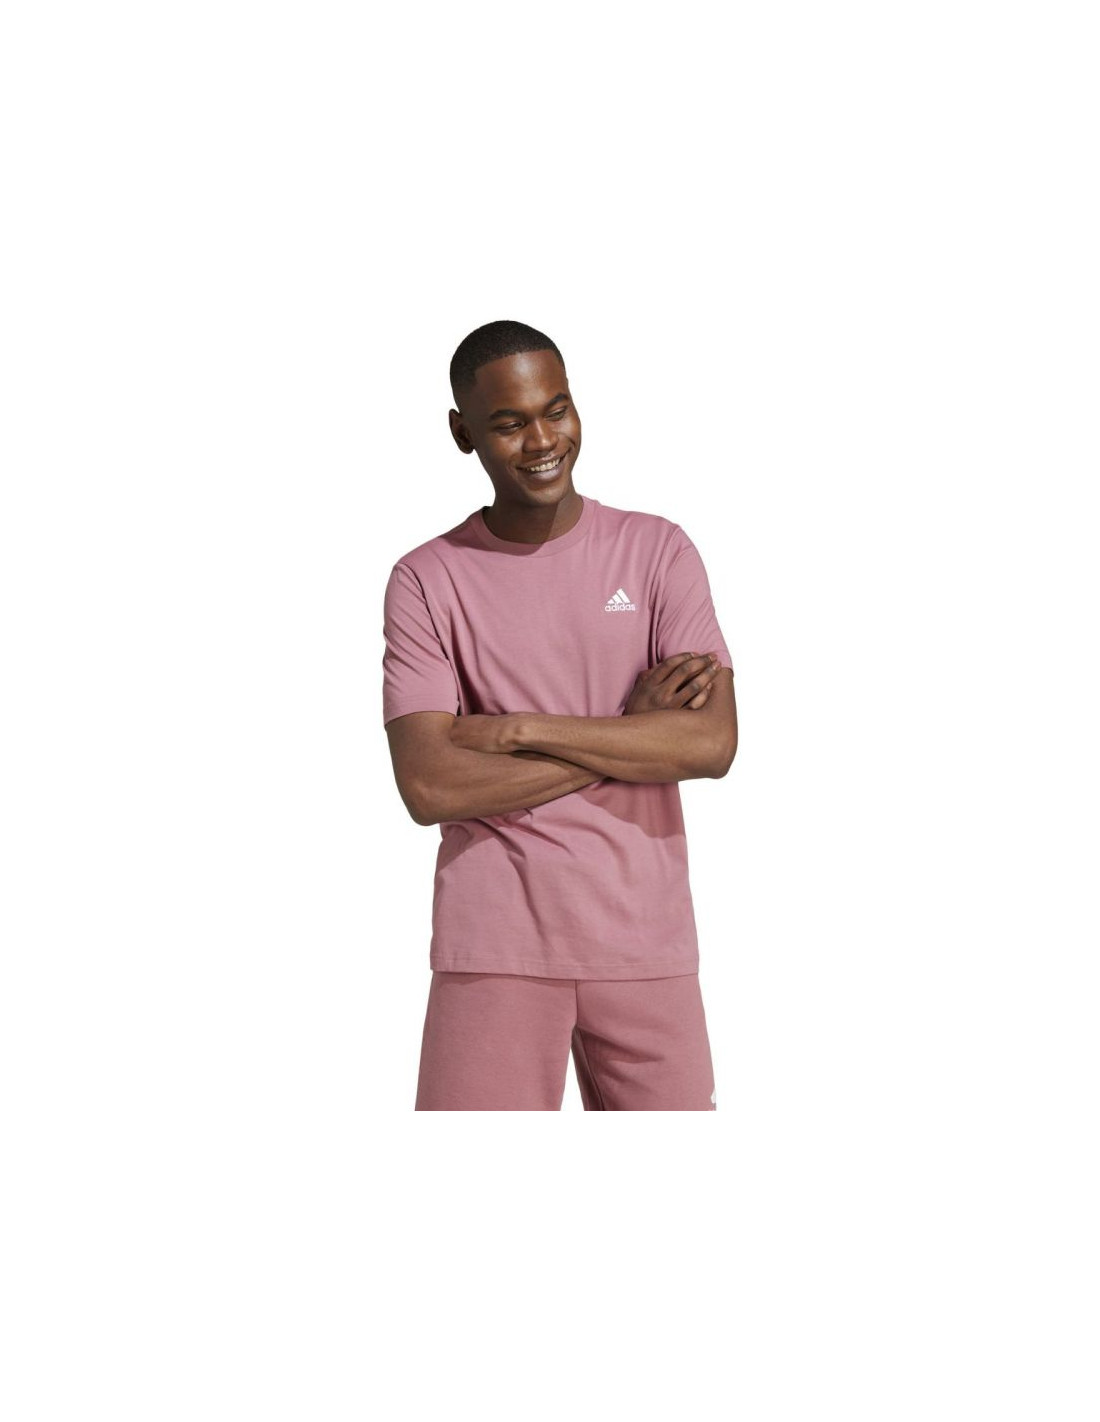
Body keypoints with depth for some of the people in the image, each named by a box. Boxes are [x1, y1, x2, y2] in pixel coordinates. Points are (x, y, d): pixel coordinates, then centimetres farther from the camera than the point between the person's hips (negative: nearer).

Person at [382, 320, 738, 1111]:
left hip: (645, 936, 2)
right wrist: (631, 734, -10)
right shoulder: (426, 581, 0)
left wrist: (522, 729, -12)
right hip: (495, 943, -1)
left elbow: (713, 743, -7)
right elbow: (428, 787, -11)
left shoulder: (657, 551, 4)